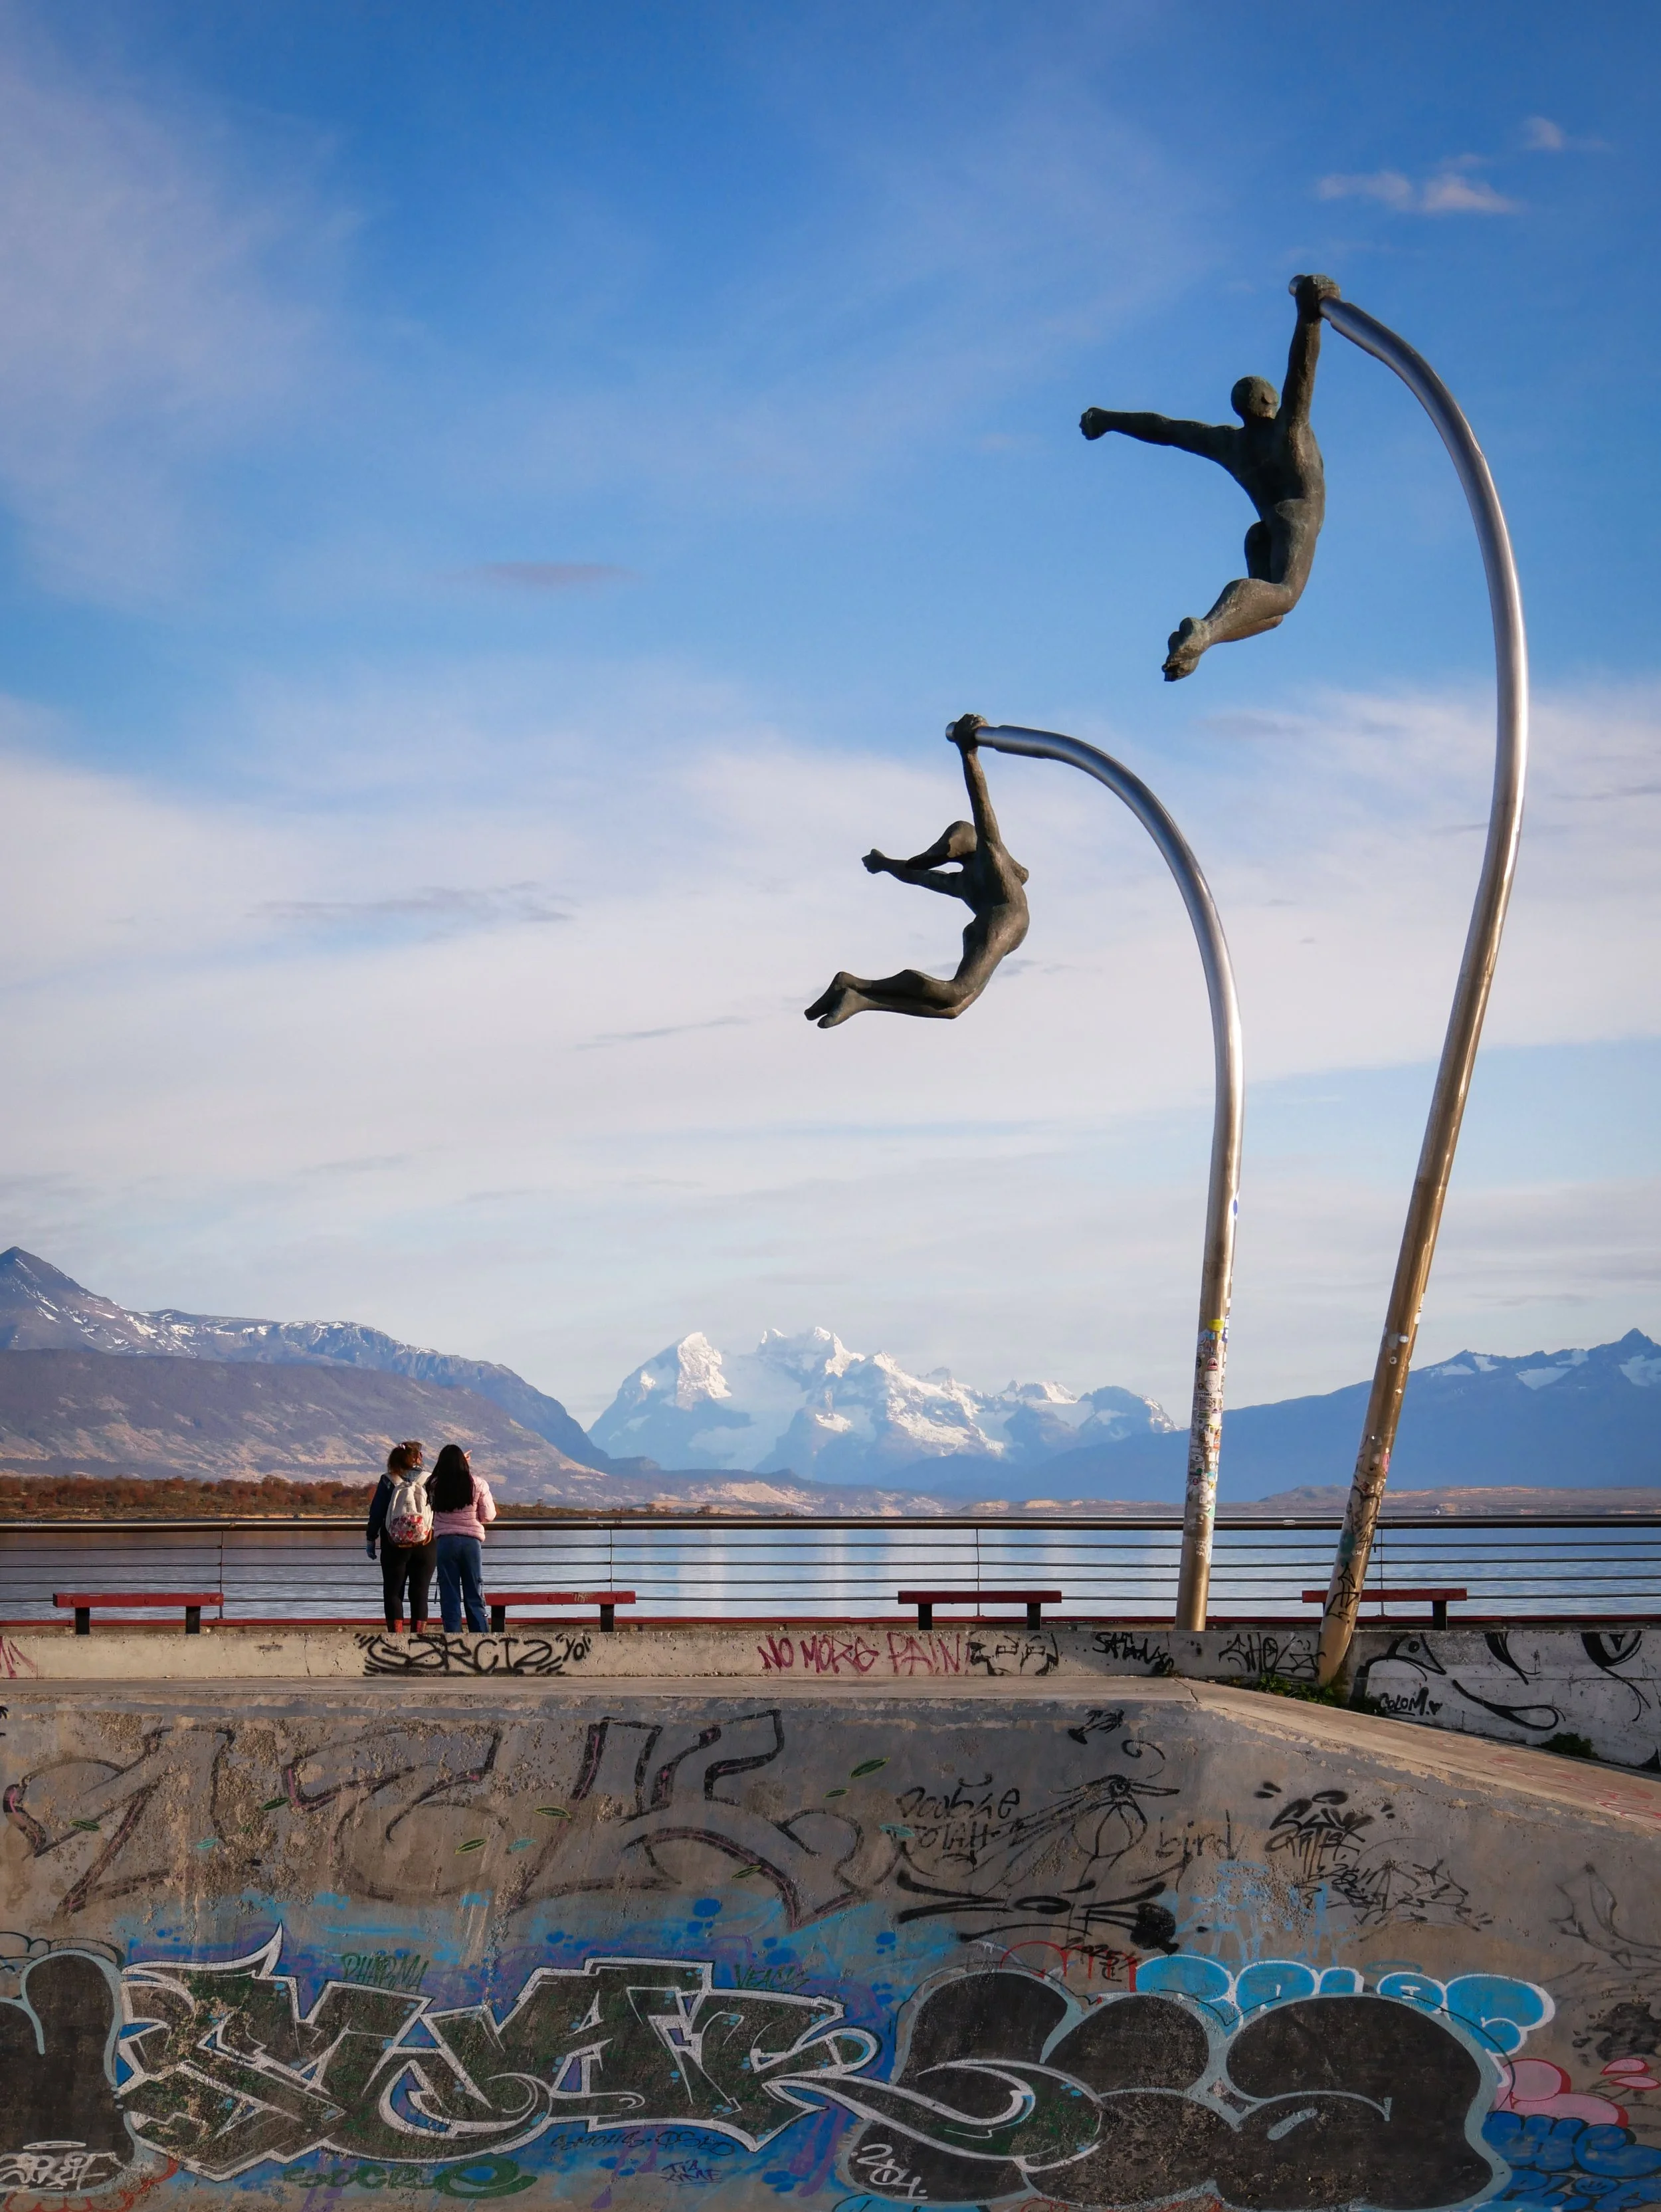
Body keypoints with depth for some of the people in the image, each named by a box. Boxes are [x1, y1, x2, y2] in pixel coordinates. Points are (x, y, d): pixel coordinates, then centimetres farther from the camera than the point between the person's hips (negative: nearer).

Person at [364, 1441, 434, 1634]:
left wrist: (370, 1539, 6)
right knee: (420, 1593, 5)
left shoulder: (388, 1482, -2)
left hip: (395, 1546, -1)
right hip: (425, 1546, 1)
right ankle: (418, 1632, -1)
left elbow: (376, 1512, -1)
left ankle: (396, 1633, -4)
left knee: (393, 1592, 4)